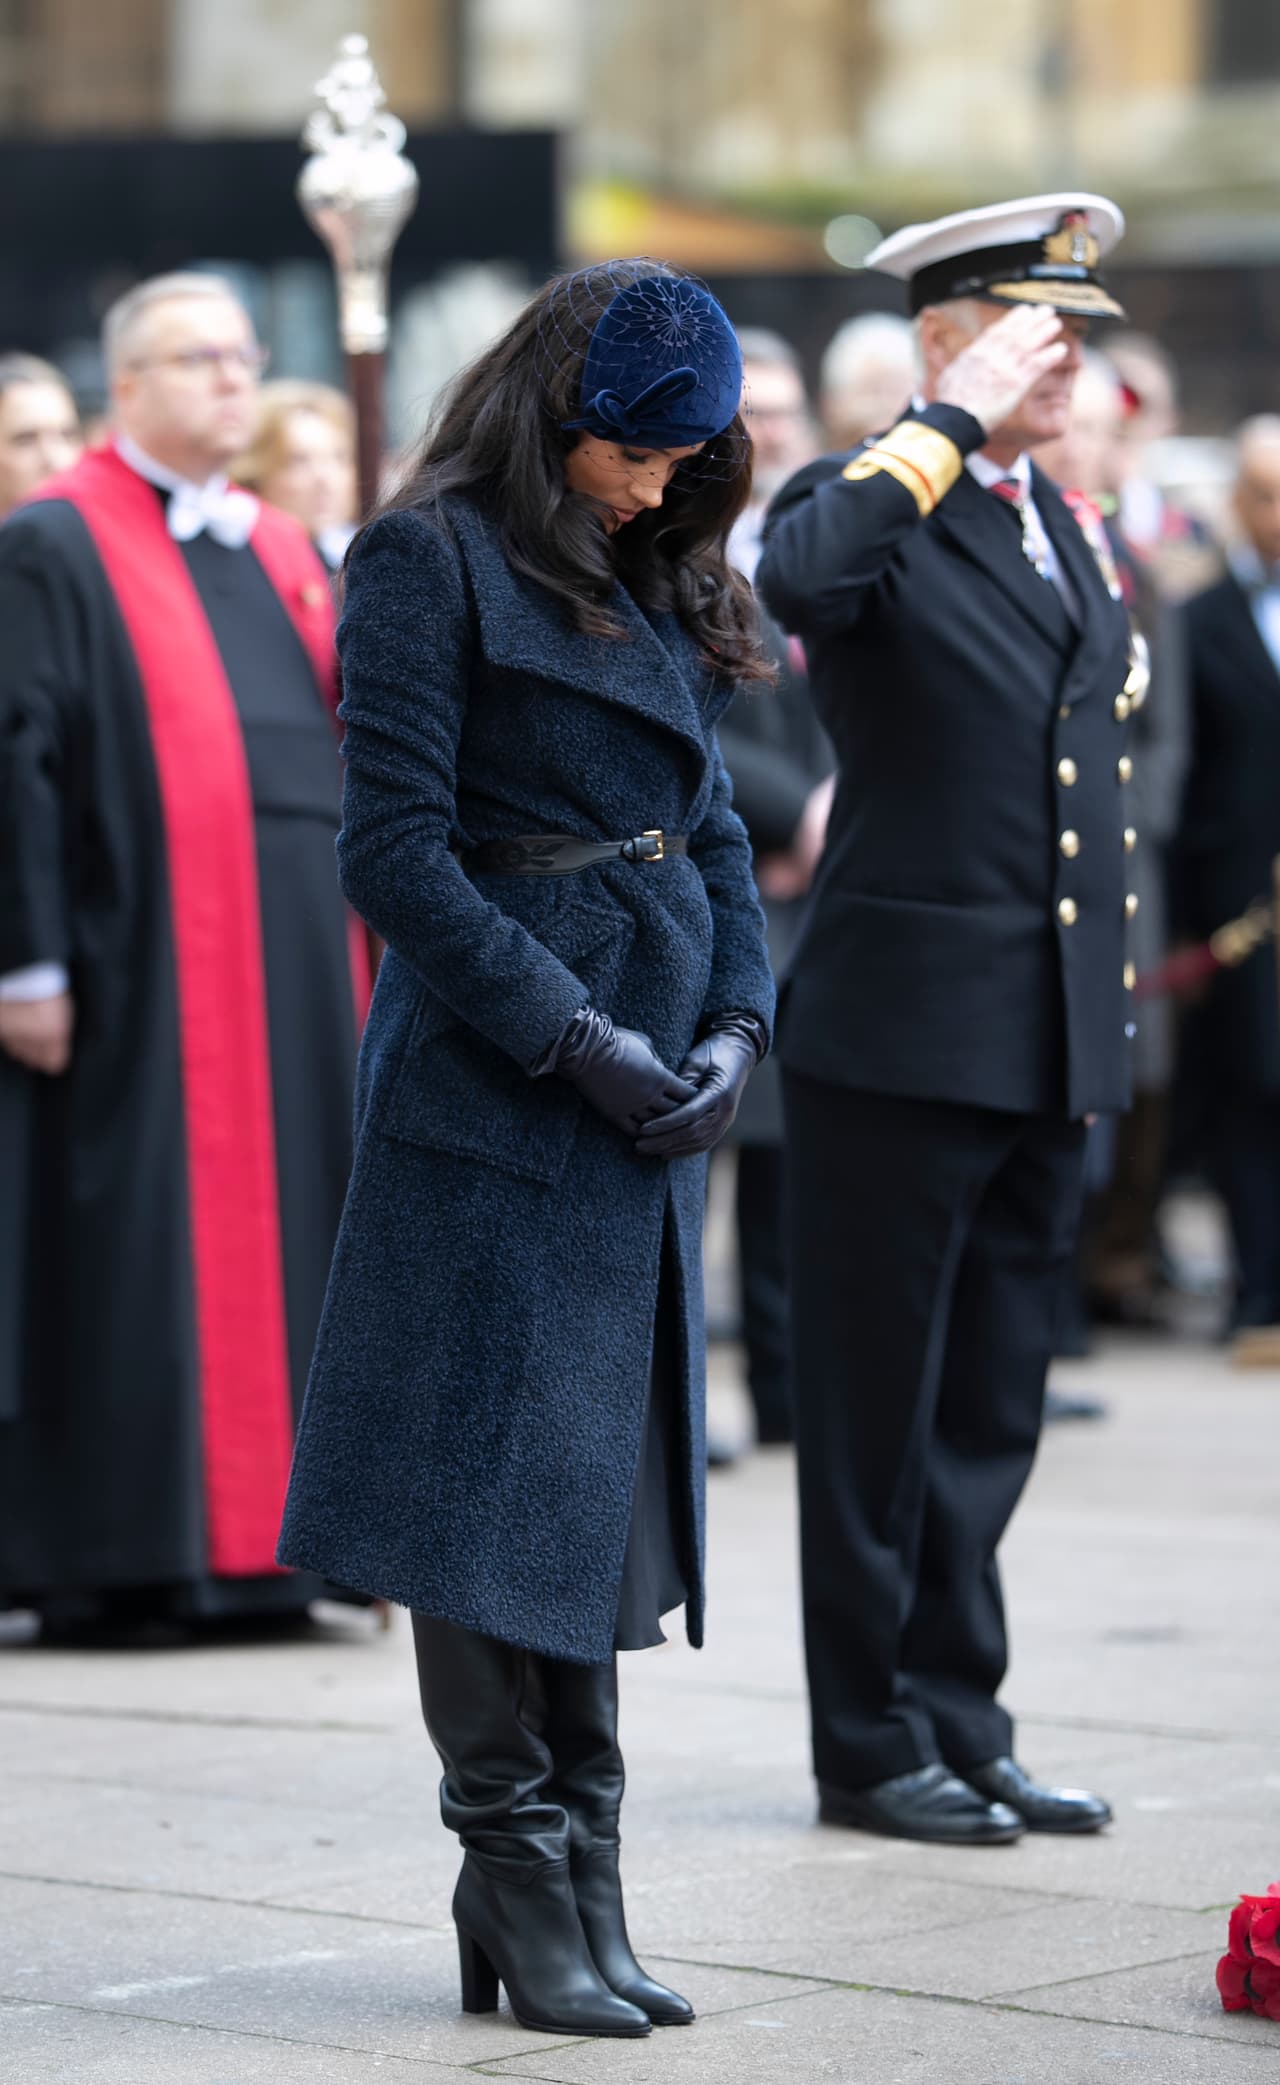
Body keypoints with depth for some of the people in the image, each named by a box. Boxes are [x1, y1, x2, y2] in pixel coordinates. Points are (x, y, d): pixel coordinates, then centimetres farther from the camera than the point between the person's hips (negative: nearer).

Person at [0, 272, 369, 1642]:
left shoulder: (279, 549, 17)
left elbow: (345, 735, 21)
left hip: (296, 958, 7)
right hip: (145, 959, -7)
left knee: (284, 1240, 8)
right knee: (136, 1255, -3)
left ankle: (261, 1540, 15)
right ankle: (113, 1561, 3)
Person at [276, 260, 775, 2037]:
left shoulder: (660, 586, 16)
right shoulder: (432, 561, -7)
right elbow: (395, 853, -13)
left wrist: (733, 1028, 0)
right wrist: (575, 1039, -15)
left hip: (647, 1101, 8)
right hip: (492, 1096, -7)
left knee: (603, 1487, 9)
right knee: (500, 1488, -5)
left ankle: (579, 1889, 14)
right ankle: (517, 1887, 2)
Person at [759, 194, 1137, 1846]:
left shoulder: (1062, 523, 15)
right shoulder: (874, 501, -9)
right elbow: (797, 580, -34)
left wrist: (1109, 986, 18)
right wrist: (951, 425, -25)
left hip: (1051, 1034, 7)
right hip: (904, 1029, -7)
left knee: (988, 1409, 13)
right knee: (878, 1408, 2)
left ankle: (962, 1726, 21)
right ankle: (871, 1745, 11)